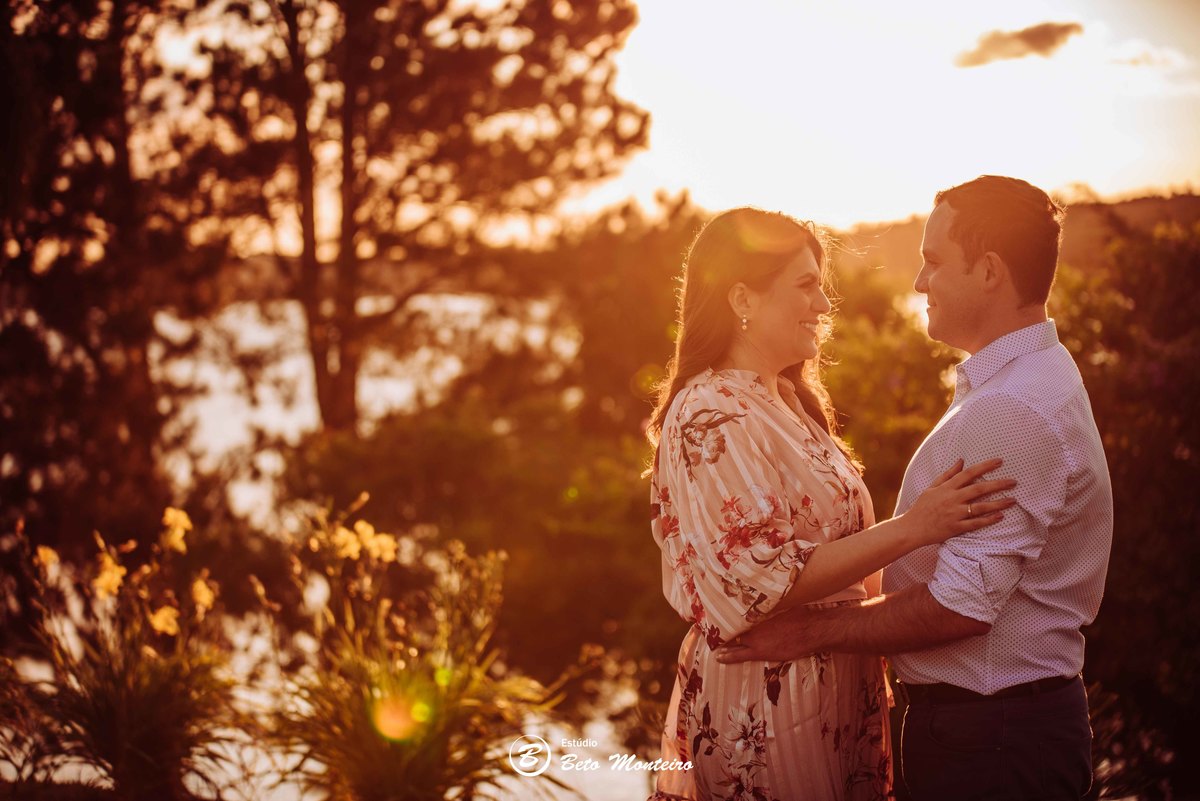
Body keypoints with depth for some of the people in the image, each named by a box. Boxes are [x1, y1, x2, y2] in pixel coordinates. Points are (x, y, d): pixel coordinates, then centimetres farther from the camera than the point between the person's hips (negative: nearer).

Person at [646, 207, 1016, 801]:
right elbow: (768, 579, -24)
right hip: (767, 700, -9)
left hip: (836, 680, 9)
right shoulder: (711, 418, -19)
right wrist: (912, 528, -26)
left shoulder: (785, 399, 12)